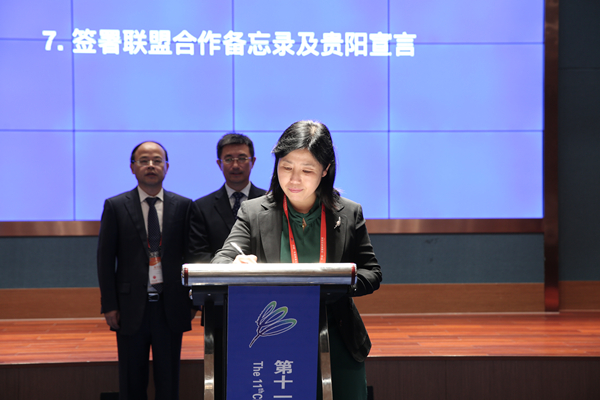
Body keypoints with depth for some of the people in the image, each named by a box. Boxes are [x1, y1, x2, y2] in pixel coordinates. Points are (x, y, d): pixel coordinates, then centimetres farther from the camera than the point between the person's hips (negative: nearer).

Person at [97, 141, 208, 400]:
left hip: (171, 308, 1)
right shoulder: (115, 206, 2)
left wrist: (192, 301, 1)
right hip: (131, 308, -1)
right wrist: (109, 306, -4)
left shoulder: (183, 206, 5)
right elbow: (105, 259, 2)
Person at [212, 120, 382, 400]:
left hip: (337, 342, 1)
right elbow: (221, 261, -7)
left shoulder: (349, 214, 4)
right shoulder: (253, 213, 1)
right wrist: (236, 266, -32)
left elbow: (372, 273, 7)